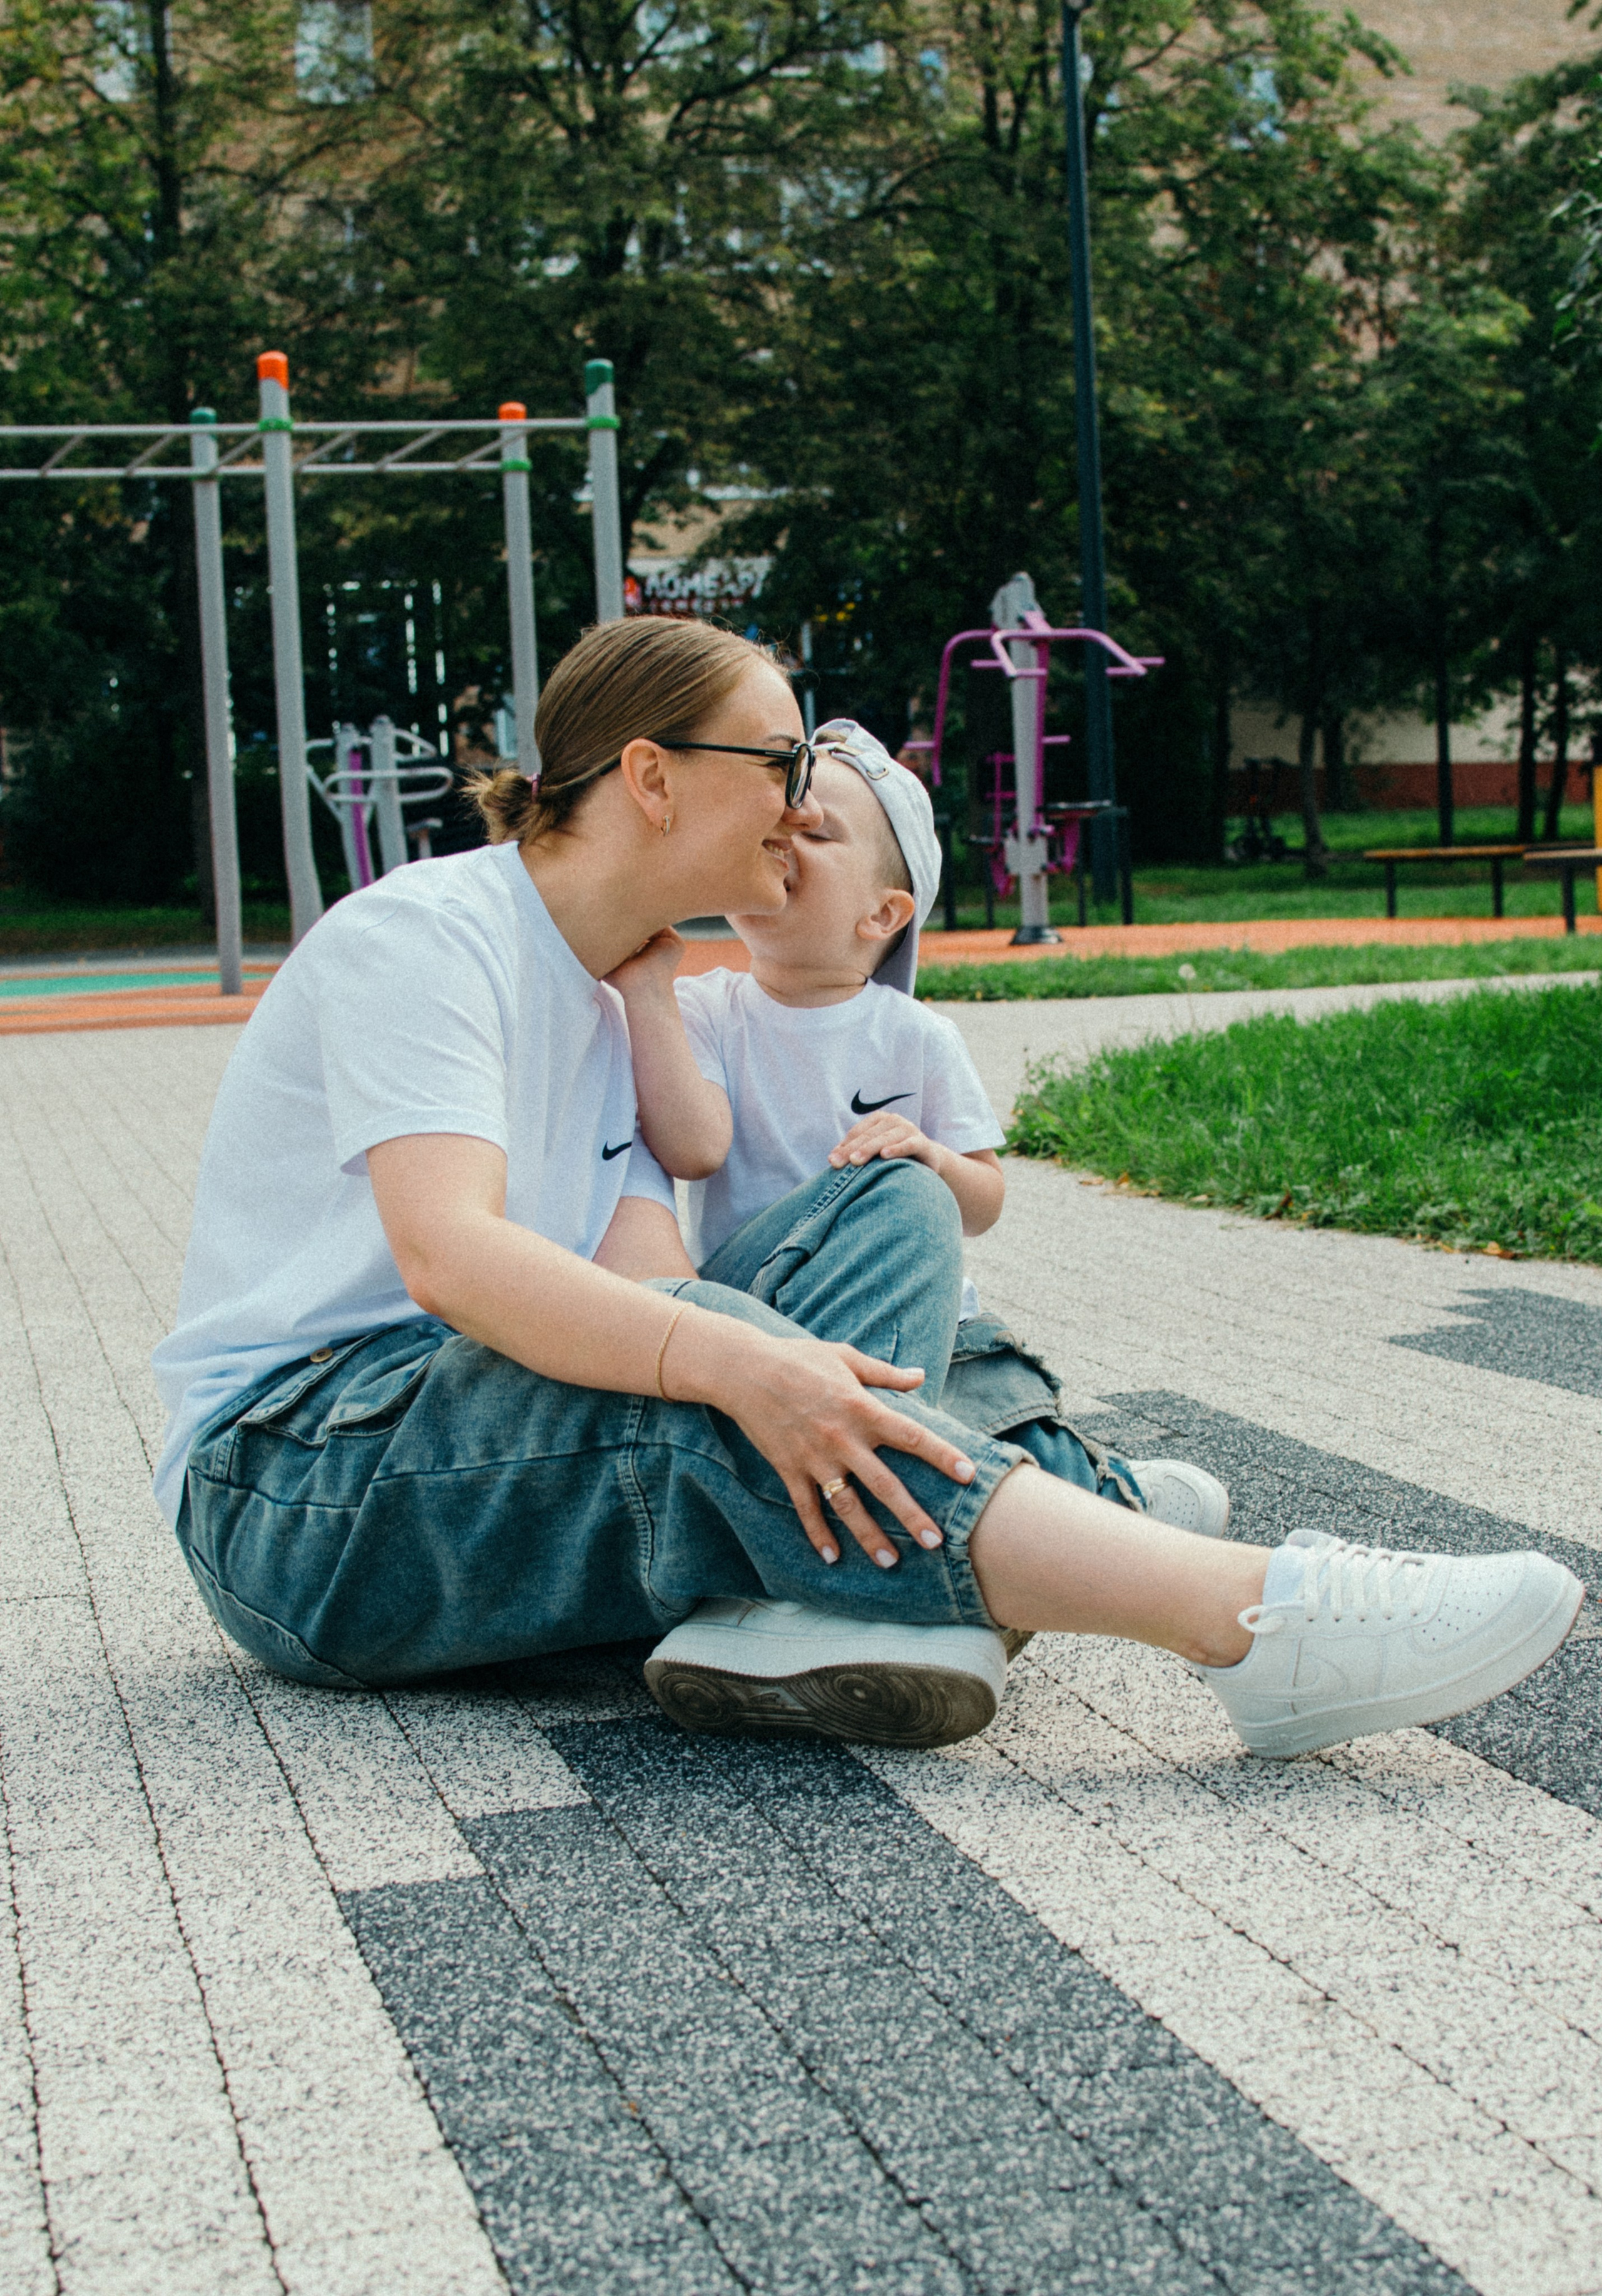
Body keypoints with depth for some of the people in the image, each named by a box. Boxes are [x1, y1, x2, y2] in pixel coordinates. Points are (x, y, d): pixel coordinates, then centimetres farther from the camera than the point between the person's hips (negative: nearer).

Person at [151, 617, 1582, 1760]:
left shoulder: (606, 1006, 15)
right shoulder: (421, 935, -11)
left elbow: (646, 1288, -2)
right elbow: (447, 1252, -29)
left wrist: (777, 1366, -25)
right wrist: (737, 1366, -43)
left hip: (487, 1437, 8)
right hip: (295, 1493, -7)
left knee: (897, 1212, -8)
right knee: (681, 1394, -37)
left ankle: (809, 1606, -35)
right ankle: (1258, 1621, -43)